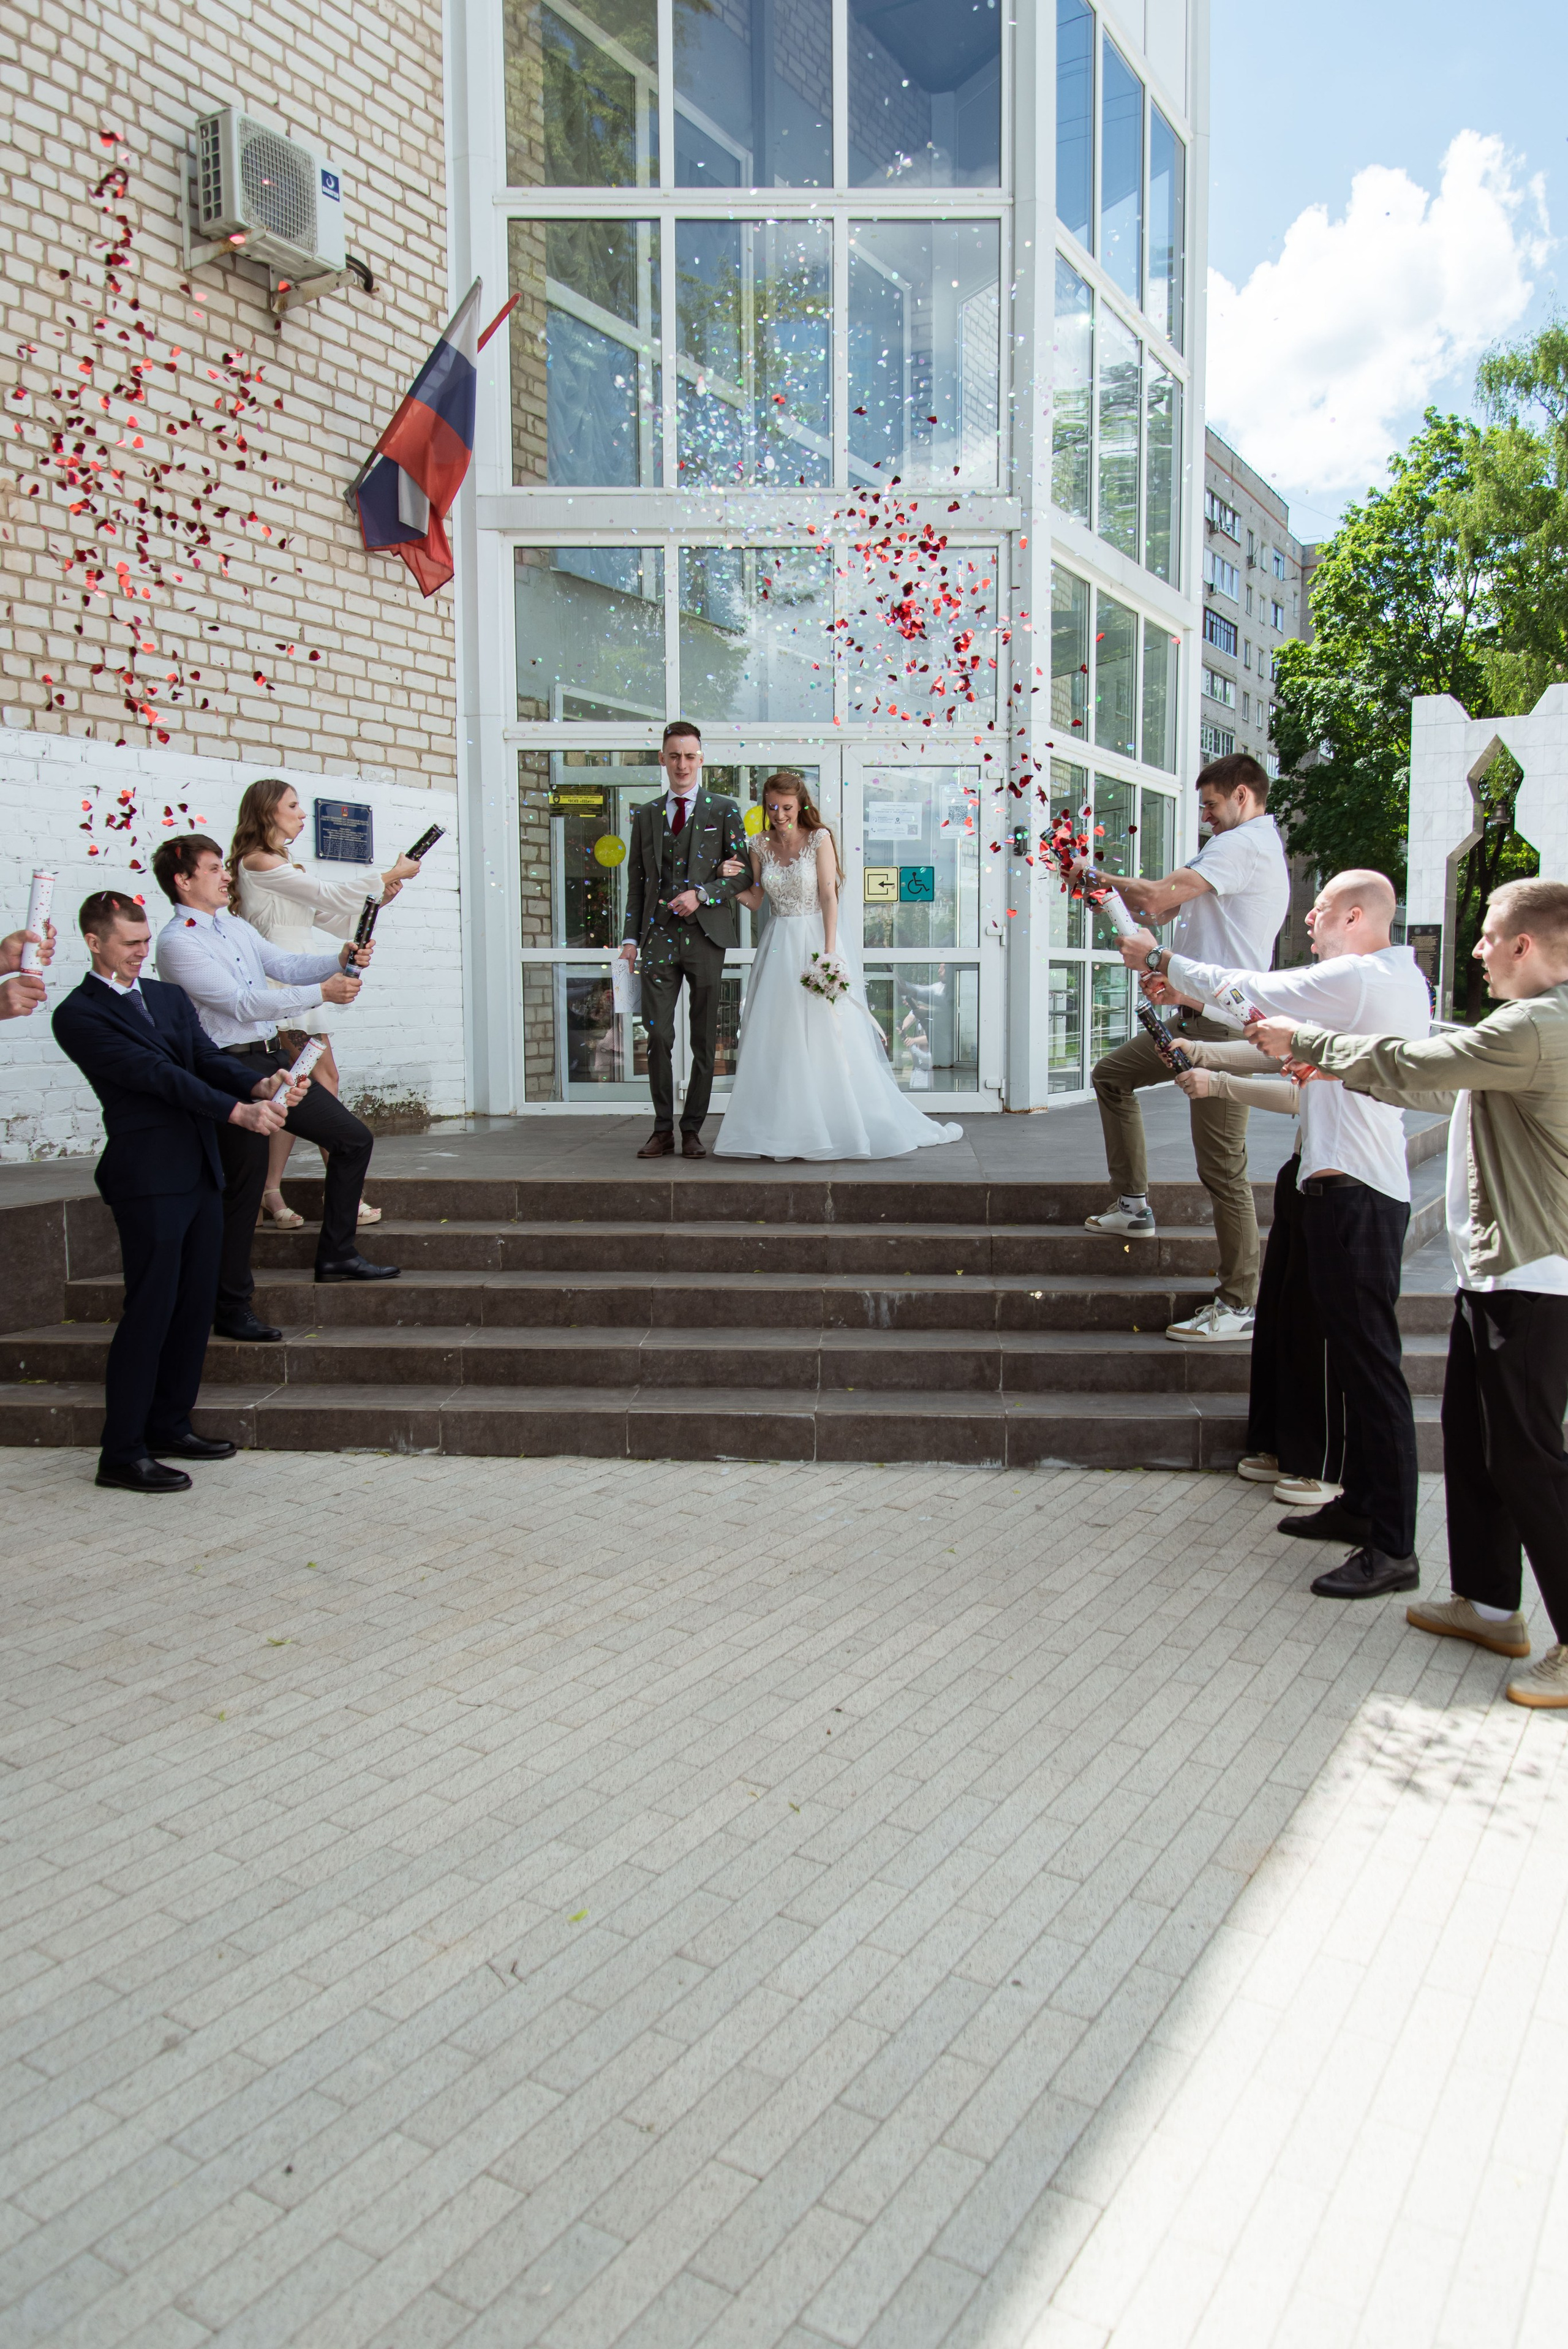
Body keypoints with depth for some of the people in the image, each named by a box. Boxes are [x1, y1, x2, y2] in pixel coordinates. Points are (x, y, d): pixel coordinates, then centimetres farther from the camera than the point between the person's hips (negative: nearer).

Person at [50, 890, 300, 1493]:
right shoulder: (79, 1015, -6)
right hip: (148, 1178, -7)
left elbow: (208, 1058, 7)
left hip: (200, 1171, 8)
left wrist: (261, 1086, -14)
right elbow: (156, 1075, -15)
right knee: (149, 1310, -6)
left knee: (195, 1304, 11)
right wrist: (238, 1112, -22)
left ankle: (169, 1426, 23)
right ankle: (122, 1453, 1)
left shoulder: (168, 998, 18)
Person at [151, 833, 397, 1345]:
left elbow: (286, 966, 11)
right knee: (245, 1182, -6)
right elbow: (240, 1003, -19)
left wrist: (340, 961, -8)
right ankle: (232, 1308, 6)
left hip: (268, 1061, 9)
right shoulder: (177, 942, -11)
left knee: (352, 1138, 9)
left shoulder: (237, 928, 15)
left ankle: (335, 1256, 19)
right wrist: (322, 992, -22)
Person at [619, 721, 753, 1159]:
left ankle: (692, 1129, 10)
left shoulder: (724, 811, 7)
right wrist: (631, 937, 7)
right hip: (659, 937, 2)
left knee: (704, 1039, 2)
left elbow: (742, 873, 3)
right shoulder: (646, 815, 15)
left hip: (705, 935, -2)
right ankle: (663, 1129, 6)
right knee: (658, 1034, -3)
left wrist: (701, 894, -13)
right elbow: (636, 880, 15)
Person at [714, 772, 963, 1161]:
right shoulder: (761, 846, 8)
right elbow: (753, 899, 8)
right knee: (775, 1039, 3)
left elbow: (829, 896, -9)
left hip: (813, 941, -4)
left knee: (828, 1038, -5)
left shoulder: (819, 838, -4)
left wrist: (828, 951, -16)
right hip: (778, 948, 4)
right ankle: (783, 1131, 10)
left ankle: (846, 1126, 4)